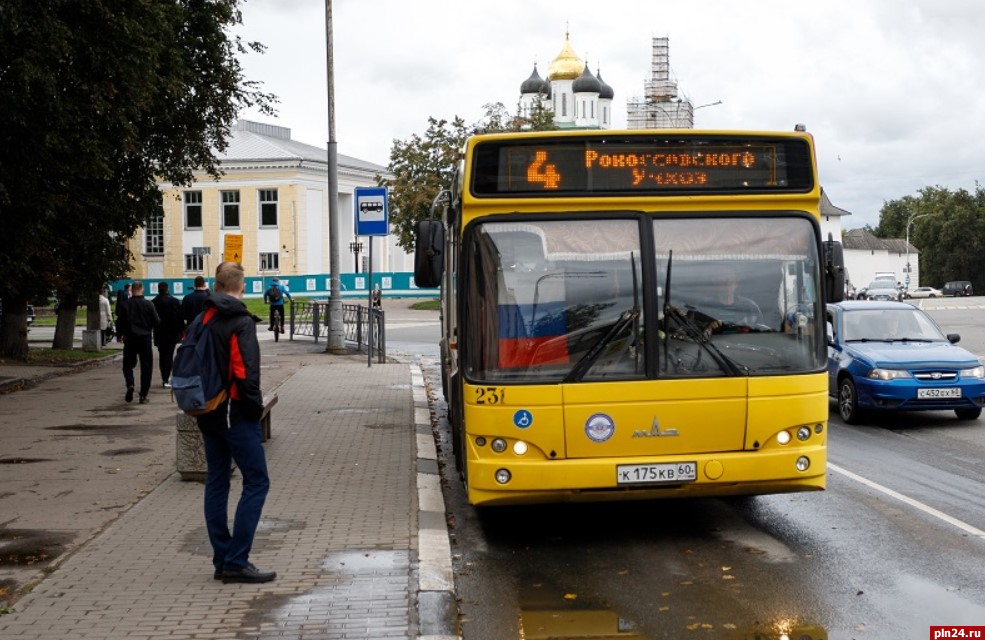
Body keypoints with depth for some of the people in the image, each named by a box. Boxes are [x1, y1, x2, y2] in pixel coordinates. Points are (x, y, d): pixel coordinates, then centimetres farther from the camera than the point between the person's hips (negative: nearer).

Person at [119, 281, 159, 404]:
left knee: (128, 364, 14)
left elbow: (119, 322, 0)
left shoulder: (126, 305, -4)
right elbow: (156, 322, -6)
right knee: (146, 367, 6)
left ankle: (130, 384, -14)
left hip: (130, 339, 1)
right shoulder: (149, 304, -7)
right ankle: (143, 395, 4)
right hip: (145, 338, -1)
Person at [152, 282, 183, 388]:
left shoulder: (153, 302, -3)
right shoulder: (174, 301, -6)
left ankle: (164, 378, 16)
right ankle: (166, 379, -12)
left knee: (162, 355, 12)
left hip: (159, 334, 2)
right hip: (172, 332, -2)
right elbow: (180, 316, -4)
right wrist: (182, 330, 3)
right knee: (169, 355, -2)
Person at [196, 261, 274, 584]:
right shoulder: (241, 322, -14)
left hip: (209, 414, 8)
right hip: (236, 415, -8)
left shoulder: (201, 320, 9)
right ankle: (236, 561, -6)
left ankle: (222, 559, 17)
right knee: (257, 482, -2)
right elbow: (247, 372, -22)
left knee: (216, 483, 13)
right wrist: (255, 405, -8)